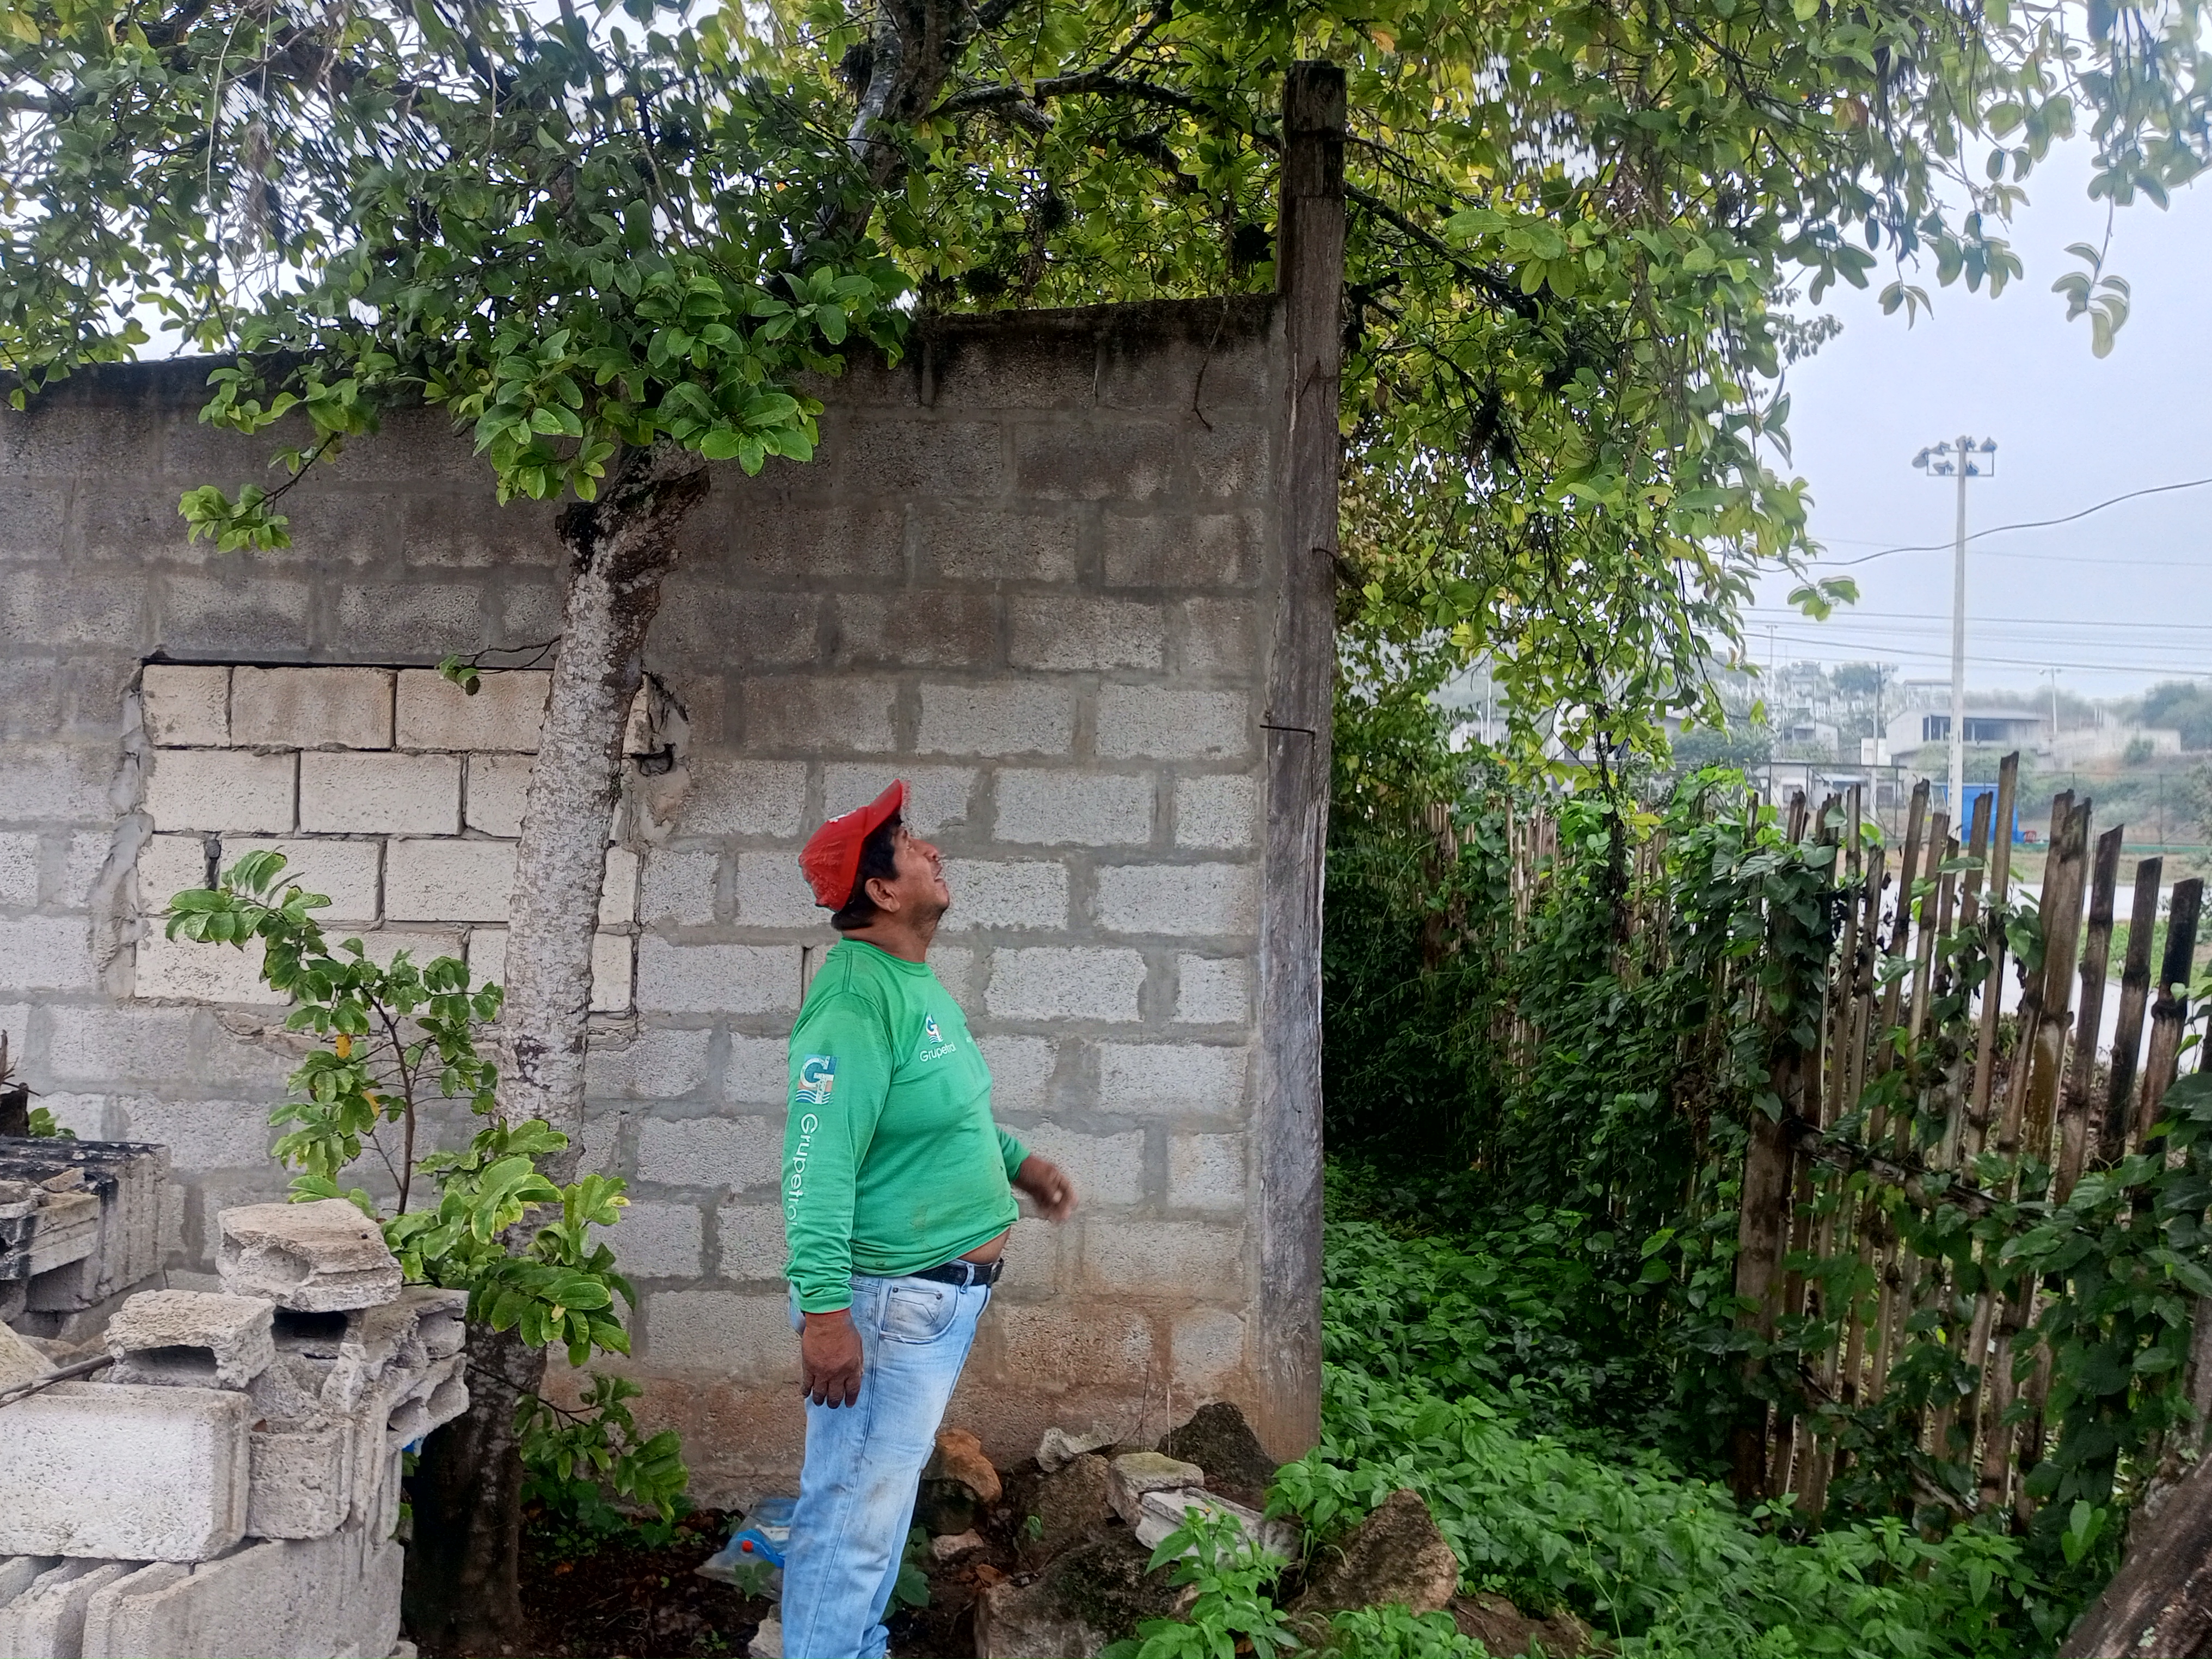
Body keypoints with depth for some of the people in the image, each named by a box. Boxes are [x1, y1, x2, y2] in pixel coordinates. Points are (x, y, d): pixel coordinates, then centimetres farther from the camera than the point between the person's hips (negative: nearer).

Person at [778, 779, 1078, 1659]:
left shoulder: (915, 978, 9)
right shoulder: (856, 1000, -23)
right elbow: (815, 1164, -28)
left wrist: (1014, 1158, 19)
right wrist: (824, 1310, -32)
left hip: (947, 1290, 10)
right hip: (889, 1295, -10)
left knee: (887, 1488, 23)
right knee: (856, 1506, 0)